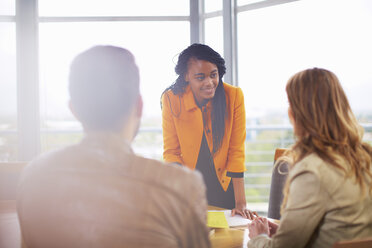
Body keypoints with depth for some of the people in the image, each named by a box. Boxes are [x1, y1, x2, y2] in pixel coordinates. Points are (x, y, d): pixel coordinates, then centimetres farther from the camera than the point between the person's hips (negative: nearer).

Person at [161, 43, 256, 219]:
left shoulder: (234, 96, -14)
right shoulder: (171, 99, -14)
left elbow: (236, 151, -11)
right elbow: (171, 152, -5)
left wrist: (241, 203, -16)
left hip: (224, 187, 0)